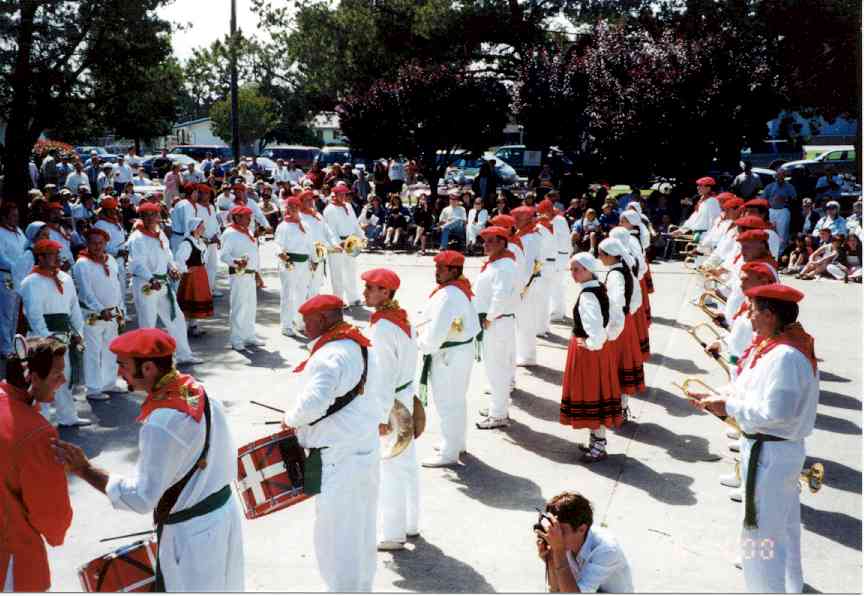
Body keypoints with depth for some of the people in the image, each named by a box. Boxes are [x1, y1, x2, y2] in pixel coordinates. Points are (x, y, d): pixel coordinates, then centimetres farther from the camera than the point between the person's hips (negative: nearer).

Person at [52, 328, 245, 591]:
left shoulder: (161, 425, -30)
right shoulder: (200, 391, -4)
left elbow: (141, 498, -23)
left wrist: (85, 470, -19)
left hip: (192, 532, -8)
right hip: (224, 511, 8)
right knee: (219, 587, 24)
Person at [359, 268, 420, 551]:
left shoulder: (381, 328, -23)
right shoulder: (402, 317, 5)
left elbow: (383, 376, -24)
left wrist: (381, 416, -22)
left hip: (389, 403, -9)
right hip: (406, 396, 9)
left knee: (389, 470, 1)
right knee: (407, 463, 18)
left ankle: (393, 533, 11)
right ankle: (410, 524, 30)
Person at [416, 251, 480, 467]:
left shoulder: (447, 295, -24)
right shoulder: (461, 289, 7)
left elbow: (435, 331, -28)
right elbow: (473, 323, 14)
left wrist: (423, 345, -8)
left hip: (448, 354, -10)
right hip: (462, 349, 11)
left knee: (447, 403, -1)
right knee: (457, 400, 23)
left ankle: (449, 453, 8)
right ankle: (457, 443, 38)